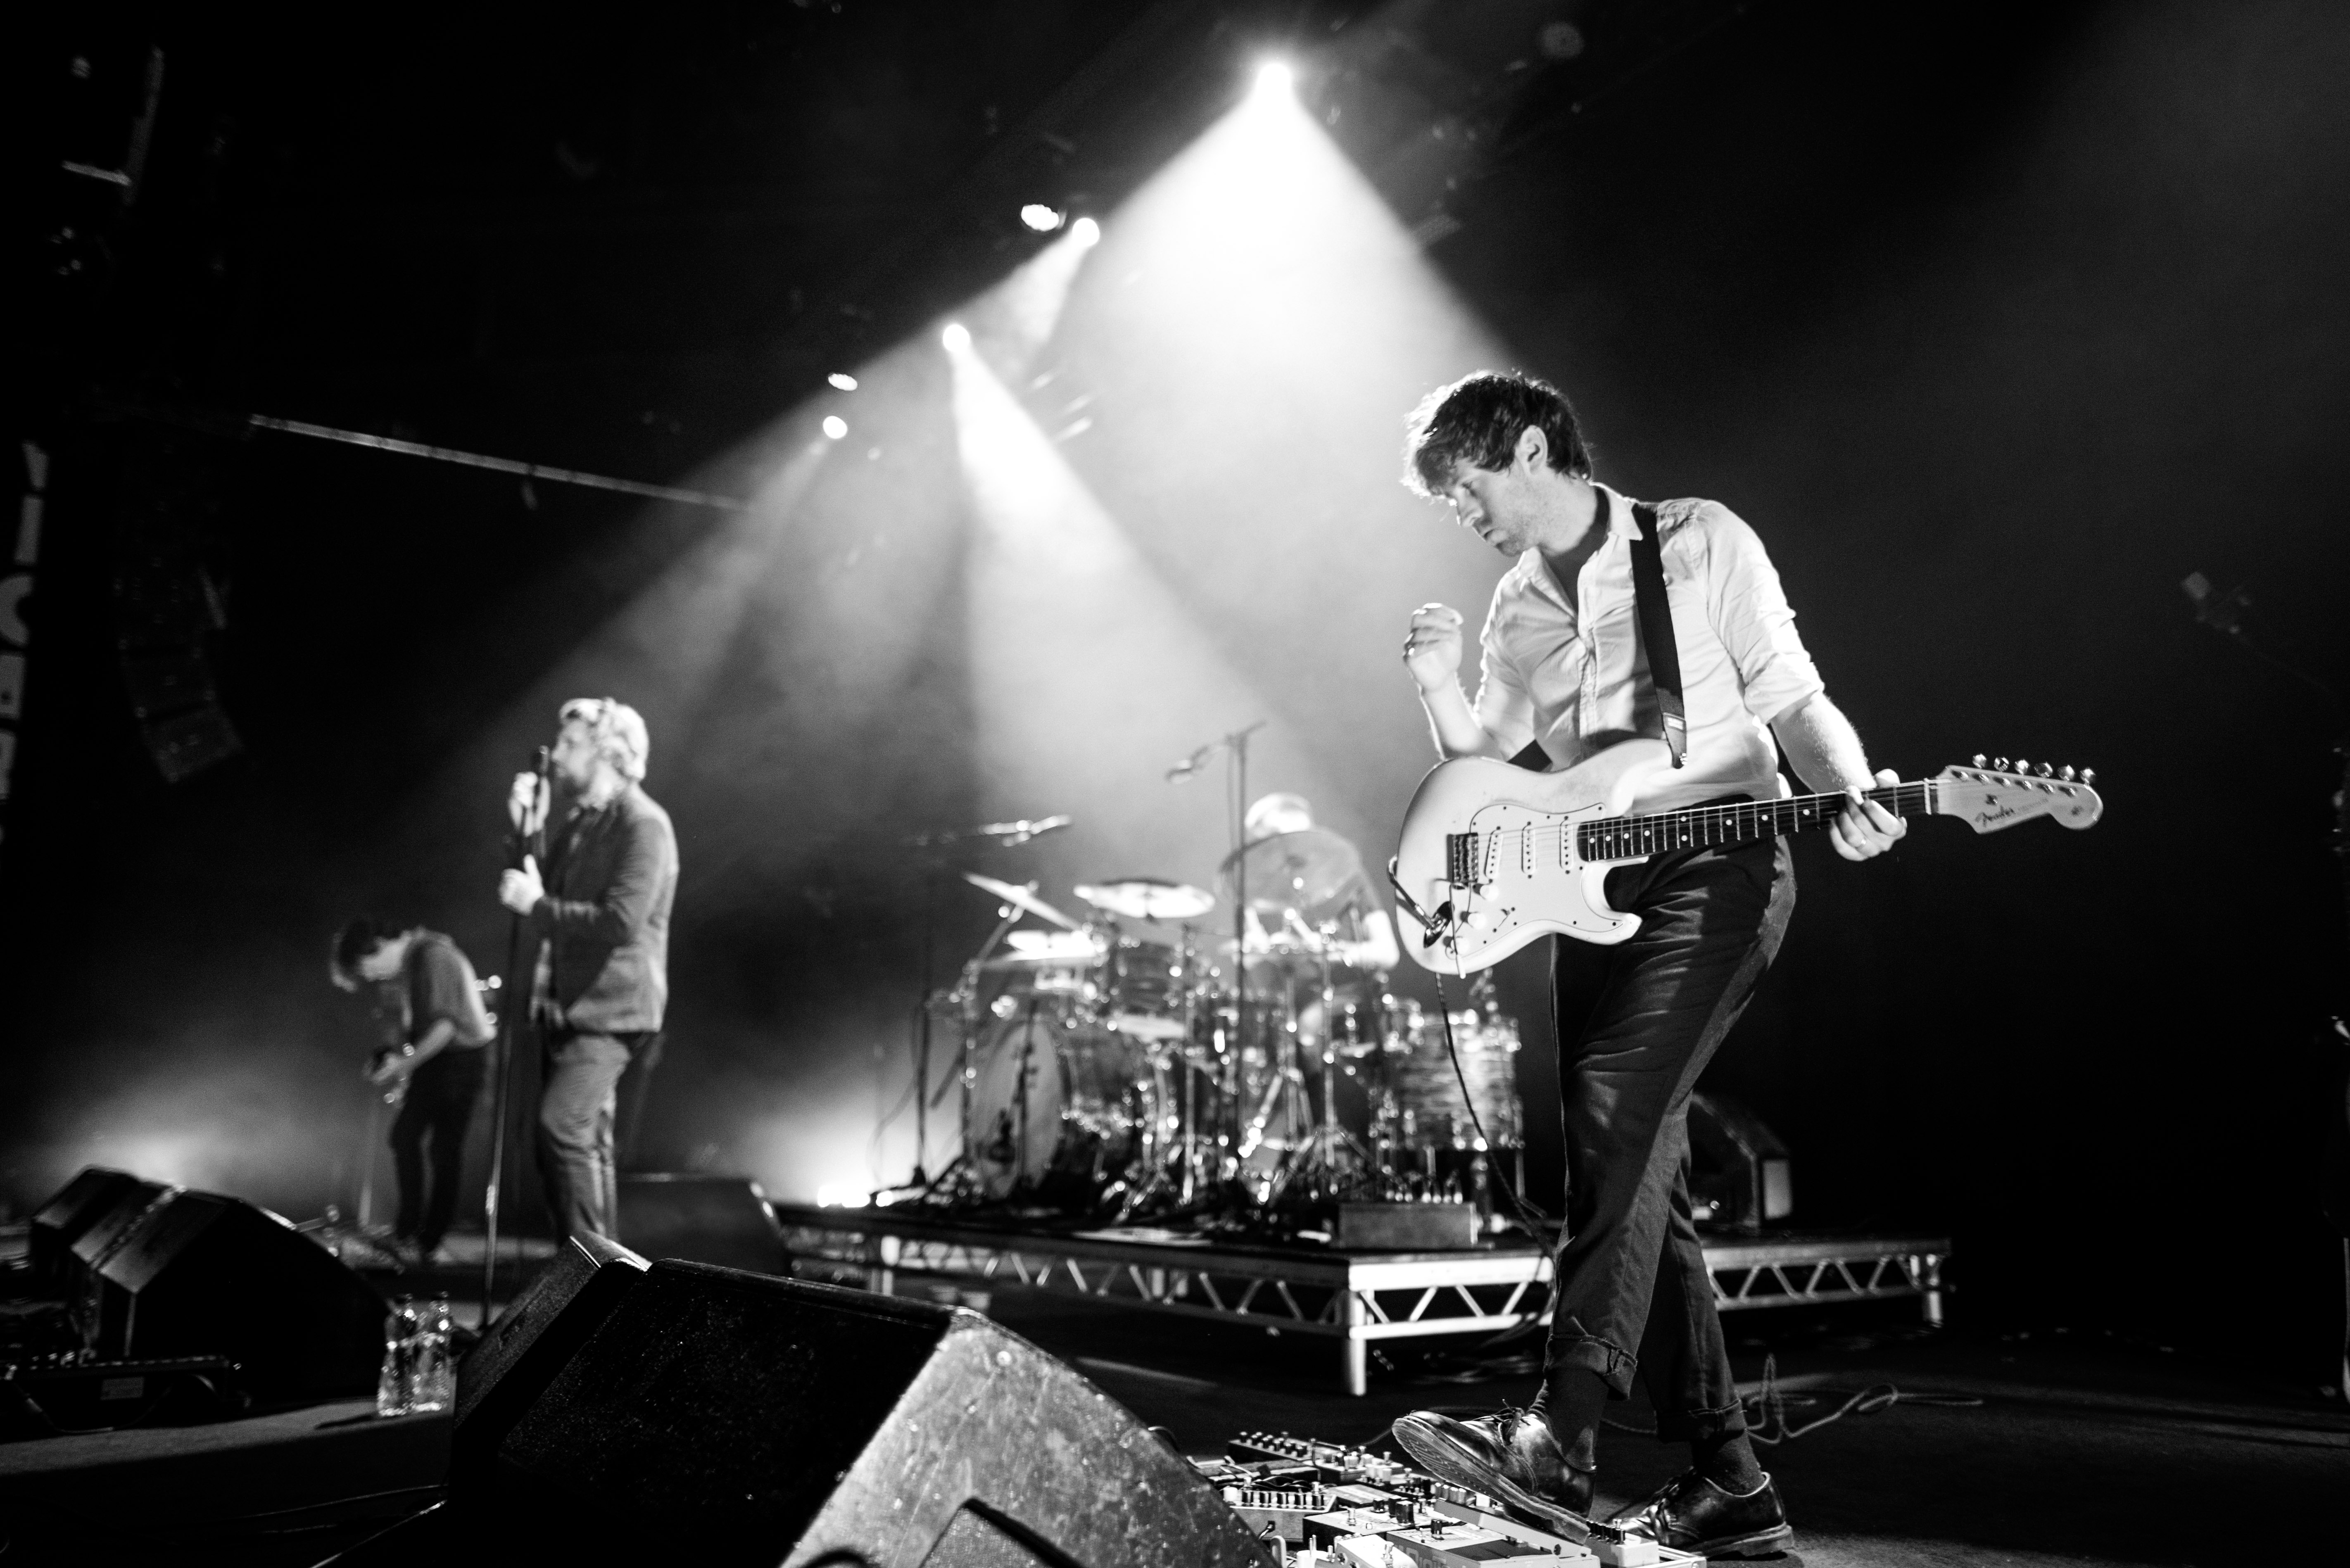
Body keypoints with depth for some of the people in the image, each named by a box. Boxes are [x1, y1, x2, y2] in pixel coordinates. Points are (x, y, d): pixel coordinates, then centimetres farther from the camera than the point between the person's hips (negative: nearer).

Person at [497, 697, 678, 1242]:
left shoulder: (643, 825, -14)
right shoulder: (579, 820, 15)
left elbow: (622, 922, -24)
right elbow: (544, 892, 12)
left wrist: (536, 904, -18)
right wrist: (527, 834, -1)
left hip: (610, 1009, -9)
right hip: (567, 1007, 9)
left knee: (562, 1126, -22)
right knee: (587, 1144, 14)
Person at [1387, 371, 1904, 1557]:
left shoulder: (1701, 543, 3)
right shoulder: (1515, 613, 17)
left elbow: (1794, 701, 0)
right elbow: (1494, 783, 14)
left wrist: (1852, 793, -19)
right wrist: (1441, 691, -3)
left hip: (1718, 868, -6)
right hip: (1595, 893, 6)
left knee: (1615, 1121, -22)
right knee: (1641, 1176, 3)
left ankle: (1559, 1445, -21)